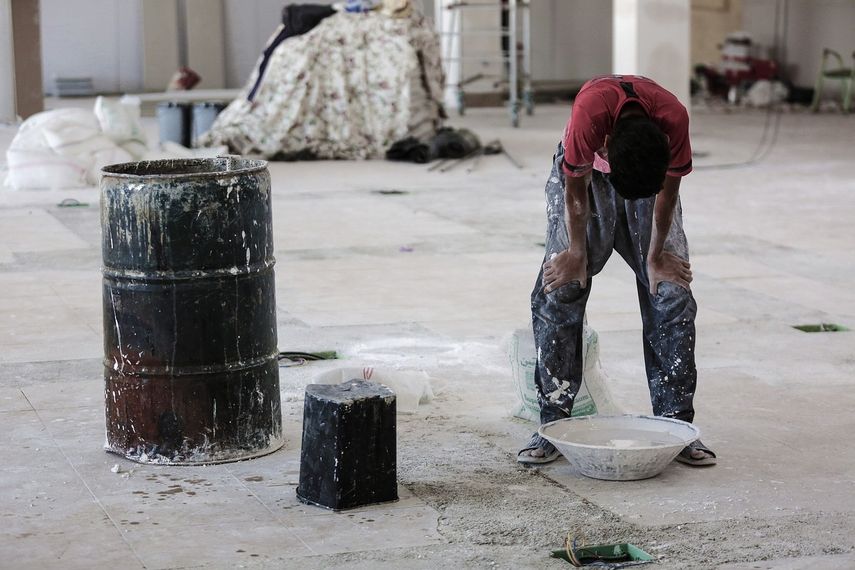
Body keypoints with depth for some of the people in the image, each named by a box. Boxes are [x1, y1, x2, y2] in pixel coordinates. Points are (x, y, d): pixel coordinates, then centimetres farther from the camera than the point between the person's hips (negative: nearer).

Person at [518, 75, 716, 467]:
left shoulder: (674, 119, -36)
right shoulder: (589, 112, -40)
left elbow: (668, 192, -17)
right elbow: (576, 191, -22)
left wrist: (655, 258, -9)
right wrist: (577, 254, -12)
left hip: (653, 173, 1)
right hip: (586, 173, -1)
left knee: (672, 293, -8)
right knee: (559, 291, -10)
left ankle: (675, 425, 0)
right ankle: (553, 426, -3)